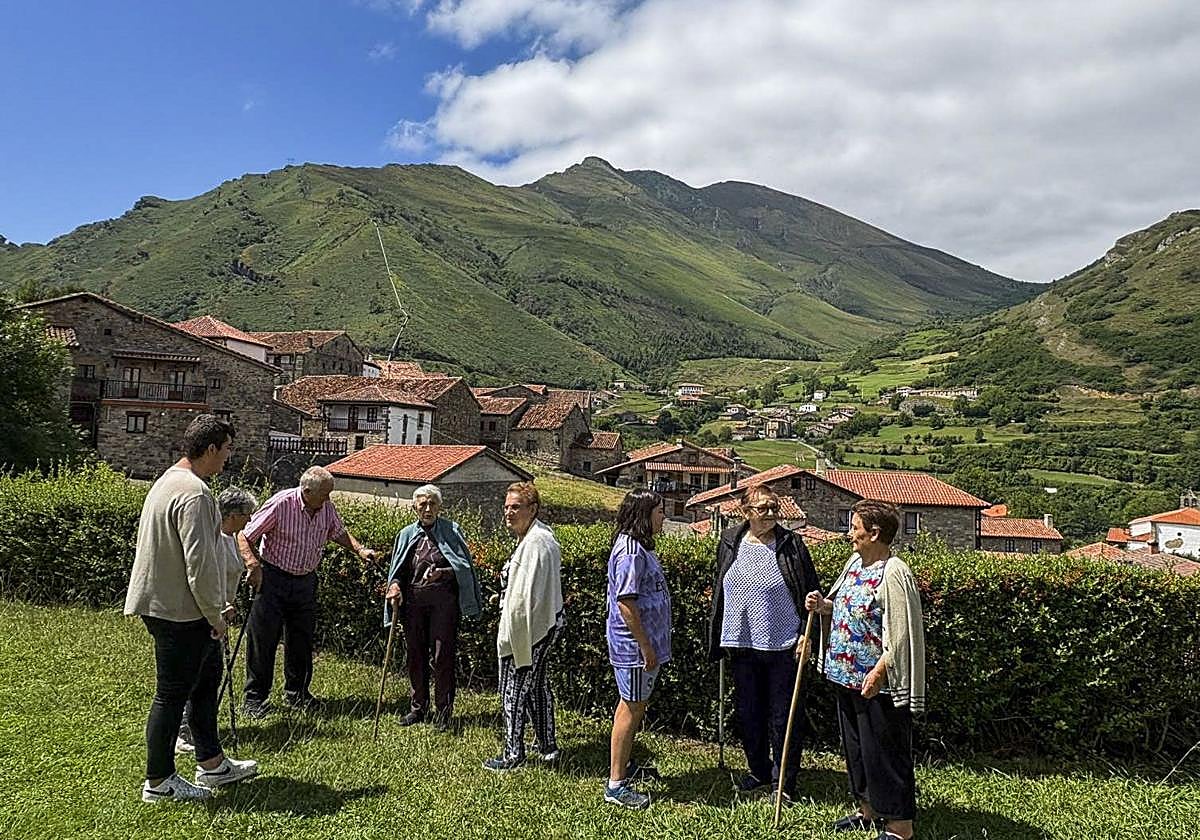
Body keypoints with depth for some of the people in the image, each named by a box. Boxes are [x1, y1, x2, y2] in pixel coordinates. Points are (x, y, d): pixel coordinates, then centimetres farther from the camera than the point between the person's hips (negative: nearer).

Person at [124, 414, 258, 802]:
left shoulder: (169, 480, 11)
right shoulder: (194, 493, -23)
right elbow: (199, 562, -25)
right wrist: (215, 615, -14)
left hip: (166, 604, 11)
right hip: (180, 611, -11)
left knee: (206, 679, 19)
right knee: (173, 694, 3)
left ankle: (211, 764, 31)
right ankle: (158, 782, 18)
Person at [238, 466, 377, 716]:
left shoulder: (327, 509, -4)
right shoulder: (280, 504, -19)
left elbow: (339, 533, 15)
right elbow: (245, 537, -13)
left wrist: (359, 549, -1)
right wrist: (253, 565, -26)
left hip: (306, 581, 5)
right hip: (273, 578, -5)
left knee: (301, 639, 12)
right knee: (263, 638, 1)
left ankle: (296, 692, 28)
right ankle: (255, 697, 15)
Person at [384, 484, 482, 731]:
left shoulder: (451, 531, 0)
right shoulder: (407, 534, 10)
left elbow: (464, 566, -2)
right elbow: (398, 569, 15)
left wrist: (443, 572, -18)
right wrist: (395, 585, -5)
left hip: (443, 601, -3)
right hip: (413, 601, 4)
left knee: (442, 655, -2)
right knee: (416, 655, 11)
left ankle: (443, 711, 11)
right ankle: (418, 707, 26)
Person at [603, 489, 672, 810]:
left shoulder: (640, 547, 11)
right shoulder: (631, 550, -21)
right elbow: (626, 603, -24)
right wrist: (646, 648, -20)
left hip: (645, 644, 10)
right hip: (635, 647, -10)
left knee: (634, 708, 20)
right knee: (630, 711, -1)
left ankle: (623, 766, 35)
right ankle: (616, 785, 9)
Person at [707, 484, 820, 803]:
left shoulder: (792, 545, -8)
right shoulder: (729, 543, 2)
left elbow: (811, 594, -3)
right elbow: (719, 591, 11)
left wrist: (806, 634, -9)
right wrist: (720, 639, 12)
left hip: (783, 645, -4)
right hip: (743, 644, 4)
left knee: (783, 716, 6)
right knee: (748, 713, 16)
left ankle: (785, 780, 22)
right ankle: (759, 771, 35)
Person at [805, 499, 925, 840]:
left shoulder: (893, 574, -21)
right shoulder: (855, 562, 7)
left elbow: (901, 634, -22)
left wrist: (878, 673, -24)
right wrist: (823, 606, 1)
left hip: (877, 684, -9)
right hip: (848, 677, 9)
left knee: (885, 752, 3)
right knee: (856, 747, 20)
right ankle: (868, 810, 37)